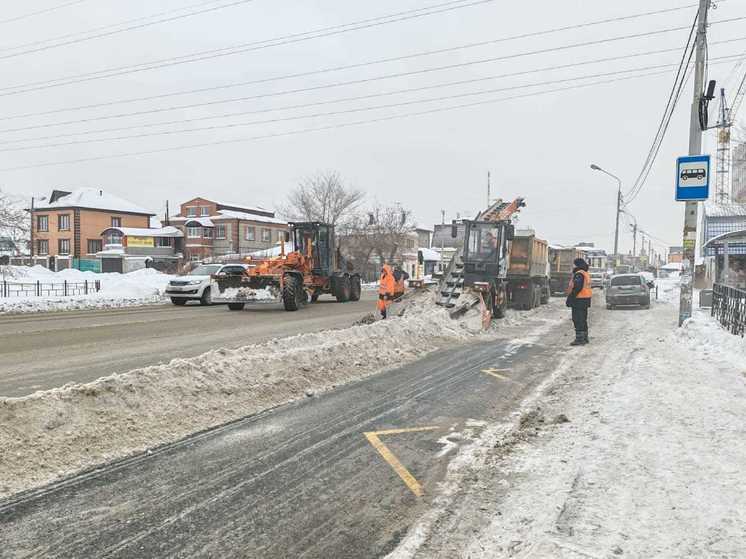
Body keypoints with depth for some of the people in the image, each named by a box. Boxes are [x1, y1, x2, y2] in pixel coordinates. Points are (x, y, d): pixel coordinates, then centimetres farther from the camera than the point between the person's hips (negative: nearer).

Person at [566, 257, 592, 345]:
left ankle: (579, 339, -8)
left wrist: (570, 298, -20)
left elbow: (577, 288, -24)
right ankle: (584, 338, 24)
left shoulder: (579, 274, -16)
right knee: (583, 319, 17)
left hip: (579, 300, -11)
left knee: (577, 320, -8)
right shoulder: (586, 274, 17)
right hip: (585, 299, 11)